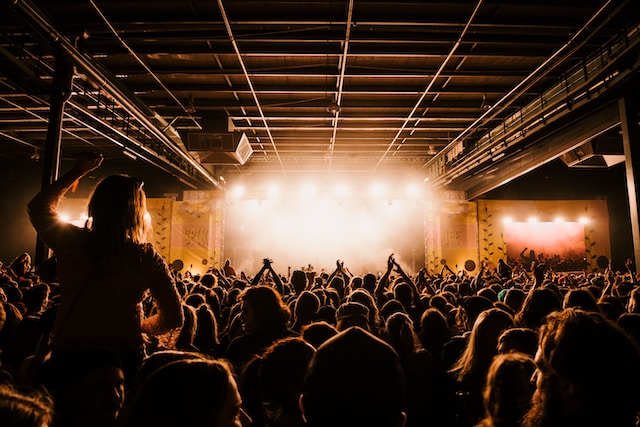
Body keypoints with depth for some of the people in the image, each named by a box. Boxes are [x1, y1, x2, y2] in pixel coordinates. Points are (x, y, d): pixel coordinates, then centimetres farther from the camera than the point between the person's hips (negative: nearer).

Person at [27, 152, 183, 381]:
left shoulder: (70, 241, -10)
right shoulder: (147, 257, -14)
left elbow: (38, 206, 14)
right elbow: (174, 318, -7)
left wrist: (78, 171, 17)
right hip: (123, 360, -1)